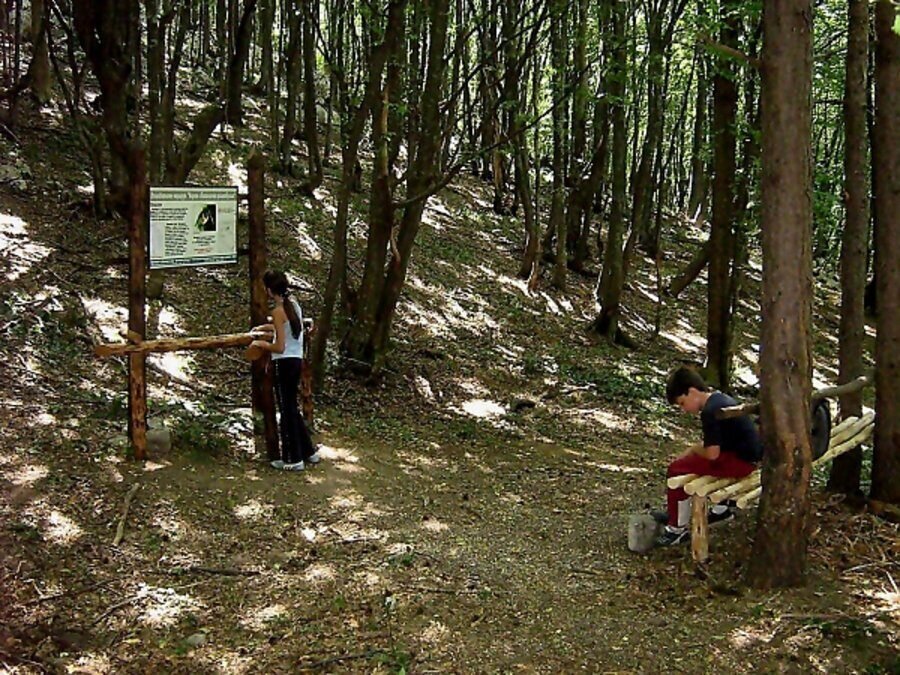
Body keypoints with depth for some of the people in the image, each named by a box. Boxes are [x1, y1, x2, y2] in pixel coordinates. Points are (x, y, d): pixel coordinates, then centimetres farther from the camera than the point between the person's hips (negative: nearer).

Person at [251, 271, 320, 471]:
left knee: (286, 411, 2)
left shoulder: (278, 311, -17)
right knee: (292, 408, 20)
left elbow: (280, 347, -18)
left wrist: (261, 343, -4)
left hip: (284, 364, -8)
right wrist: (266, 327, 26)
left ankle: (293, 460, 10)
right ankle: (308, 451, 25)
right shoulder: (293, 304, 7)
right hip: (296, 361, 8)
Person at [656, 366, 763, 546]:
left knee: (677, 470, -10)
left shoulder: (710, 412, -20)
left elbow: (712, 453, -23)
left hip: (740, 461, -10)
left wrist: (694, 450, -4)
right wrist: (693, 450, 11)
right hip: (750, 456, 10)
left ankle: (678, 529, -1)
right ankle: (721, 509, 39)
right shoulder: (720, 398, 10)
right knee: (692, 460, 31)